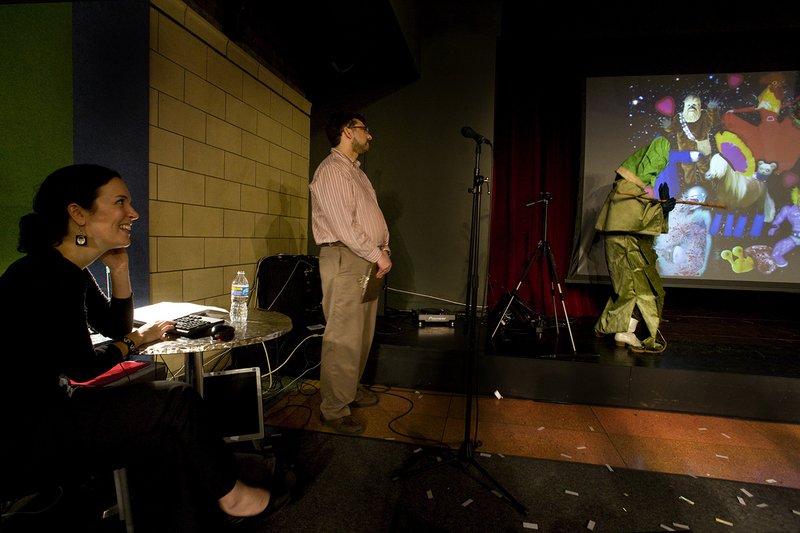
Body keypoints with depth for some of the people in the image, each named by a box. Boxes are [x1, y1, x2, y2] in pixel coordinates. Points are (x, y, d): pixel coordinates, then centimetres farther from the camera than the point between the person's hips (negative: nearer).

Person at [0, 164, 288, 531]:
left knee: (163, 431, -1)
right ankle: (230, 494, 7)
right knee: (177, 401, -13)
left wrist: (119, 268, 0)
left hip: (44, 409, 9)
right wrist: (138, 340, 0)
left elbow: (117, 327, 12)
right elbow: (82, 368, -19)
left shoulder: (70, 270, 5)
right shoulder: (43, 276, -24)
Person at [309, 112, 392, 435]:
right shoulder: (331, 170, -9)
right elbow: (343, 226, -18)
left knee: (362, 333, 15)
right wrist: (378, 255, -13)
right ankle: (334, 409, 5)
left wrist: (383, 251, 7)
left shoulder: (356, 172, 22)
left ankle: (351, 388, 30)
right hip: (344, 259, -10)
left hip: (367, 260, 10)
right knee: (343, 338, -7)